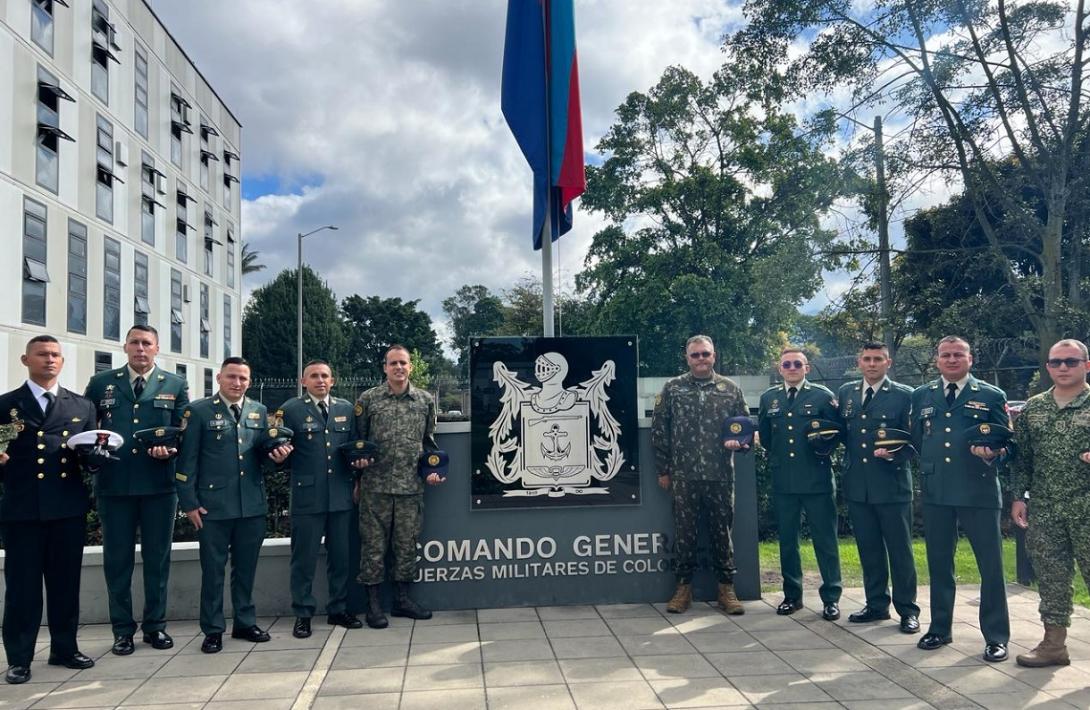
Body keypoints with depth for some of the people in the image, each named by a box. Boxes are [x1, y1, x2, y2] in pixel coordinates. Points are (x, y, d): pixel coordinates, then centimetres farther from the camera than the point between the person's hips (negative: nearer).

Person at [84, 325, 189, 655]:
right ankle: (123, 629, 18)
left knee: (157, 558, 8)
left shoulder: (175, 385, 7)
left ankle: (155, 625, 21)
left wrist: (169, 450, -16)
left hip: (159, 483, 0)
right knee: (117, 559, 7)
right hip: (114, 483, 0)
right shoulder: (101, 383, 9)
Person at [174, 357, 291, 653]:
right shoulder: (198, 411, -2)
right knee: (213, 569, 5)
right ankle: (213, 629, 17)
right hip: (213, 504, -4)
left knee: (246, 568, 13)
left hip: (253, 504, 4)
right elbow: (187, 460, -4)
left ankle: (245, 623, 26)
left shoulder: (259, 411, 9)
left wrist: (276, 455, -9)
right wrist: (189, 503, -8)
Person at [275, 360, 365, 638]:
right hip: (307, 495, -3)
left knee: (340, 555, 11)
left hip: (341, 494, 4)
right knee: (304, 557, 4)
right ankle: (303, 614, 17)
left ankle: (338, 610, 25)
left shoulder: (346, 408, 11)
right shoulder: (291, 409, -1)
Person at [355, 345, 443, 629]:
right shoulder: (367, 400, 1)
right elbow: (357, 439, 7)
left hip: (412, 486, 2)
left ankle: (403, 598, 21)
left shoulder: (425, 401, 7)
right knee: (373, 543, 2)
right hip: (375, 486, -2)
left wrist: (433, 470, 3)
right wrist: (359, 458, -7)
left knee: (407, 542, 9)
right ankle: (373, 603, 13)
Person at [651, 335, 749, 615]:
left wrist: (739, 441, -10)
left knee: (722, 531, 7)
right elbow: (659, 430, 4)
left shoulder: (731, 389, 6)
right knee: (684, 532, 6)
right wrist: (663, 470, 1)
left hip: (720, 475, 1)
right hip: (683, 476, 0)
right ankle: (683, 588, 19)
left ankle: (726, 589, 19)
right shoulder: (672, 389, 3)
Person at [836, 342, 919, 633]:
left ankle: (907, 610, 15)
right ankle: (876, 604, 25)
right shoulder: (845, 393, 11)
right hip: (857, 484, 4)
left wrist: (894, 454, -21)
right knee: (868, 549, 13)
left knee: (900, 549, 4)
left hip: (892, 483, -4)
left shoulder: (904, 395, -2)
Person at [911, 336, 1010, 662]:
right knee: (939, 563, 13)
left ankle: (996, 637, 14)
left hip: (979, 492, -3)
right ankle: (939, 628, 26)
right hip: (935, 492, 3)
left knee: (991, 565, 1)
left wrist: (992, 453, -18)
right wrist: (924, 473, 3)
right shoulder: (921, 396, 12)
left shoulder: (992, 396, 3)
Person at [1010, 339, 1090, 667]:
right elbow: (1022, 457, 11)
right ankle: (1054, 644, 20)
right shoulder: (1032, 408, 9)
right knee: (1051, 578, 10)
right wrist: (1018, 496, 6)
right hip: (1044, 511, 3)